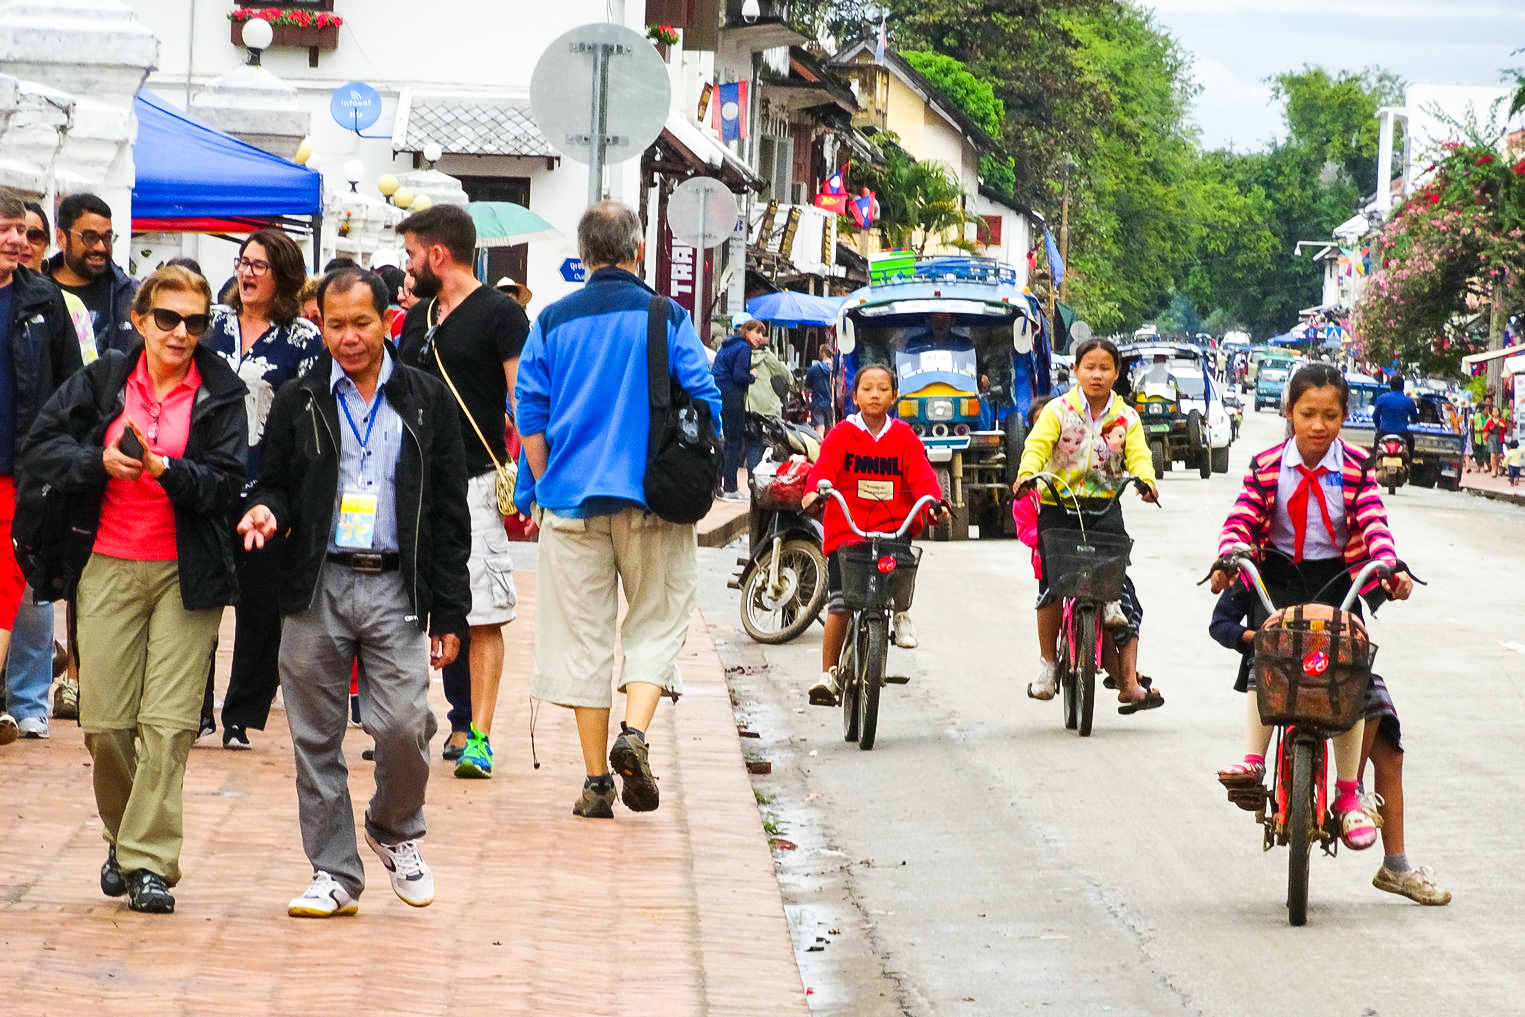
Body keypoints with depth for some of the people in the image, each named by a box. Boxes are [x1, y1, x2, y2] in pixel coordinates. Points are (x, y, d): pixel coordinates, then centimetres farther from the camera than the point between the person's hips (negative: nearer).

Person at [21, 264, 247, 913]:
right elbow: (40, 450, 5)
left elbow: (227, 482, -5)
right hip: (108, 567, 2)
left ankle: (149, 860, -5)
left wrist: (164, 467, -20)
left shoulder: (220, 393, 2)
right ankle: (122, 838, 24)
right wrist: (98, 461, -12)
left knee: (168, 722, -9)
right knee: (104, 721, 1)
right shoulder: (104, 380, 7)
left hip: (187, 572, -2)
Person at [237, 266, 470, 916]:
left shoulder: (426, 402, 6)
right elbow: (276, 487, 15)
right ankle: (333, 873, 13)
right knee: (317, 739, 3)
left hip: (396, 588, -1)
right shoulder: (298, 403, 8)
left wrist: (449, 612, 2)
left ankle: (396, 832, 17)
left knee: (402, 724, -11)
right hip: (316, 591, 1)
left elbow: (449, 514, 7)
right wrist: (268, 511, -11)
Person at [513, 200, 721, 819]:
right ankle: (635, 731, -13)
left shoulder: (553, 321, 3)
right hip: (653, 500, -1)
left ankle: (597, 779, 6)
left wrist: (542, 491, 12)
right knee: (657, 621, 10)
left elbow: (530, 418, 2)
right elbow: (705, 405, -2)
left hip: (572, 498, 1)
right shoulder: (666, 317, -1)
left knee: (583, 635, 6)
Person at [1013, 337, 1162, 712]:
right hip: (1058, 505, -1)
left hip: (1104, 507, 1)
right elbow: (1037, 444, -13)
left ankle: (1129, 682, -8)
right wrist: (1027, 473, -34)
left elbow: (1138, 454, -6)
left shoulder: (1126, 417, 7)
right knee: (1051, 585, -8)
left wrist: (1145, 479, -28)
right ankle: (1047, 662, 12)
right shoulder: (1058, 410, 0)